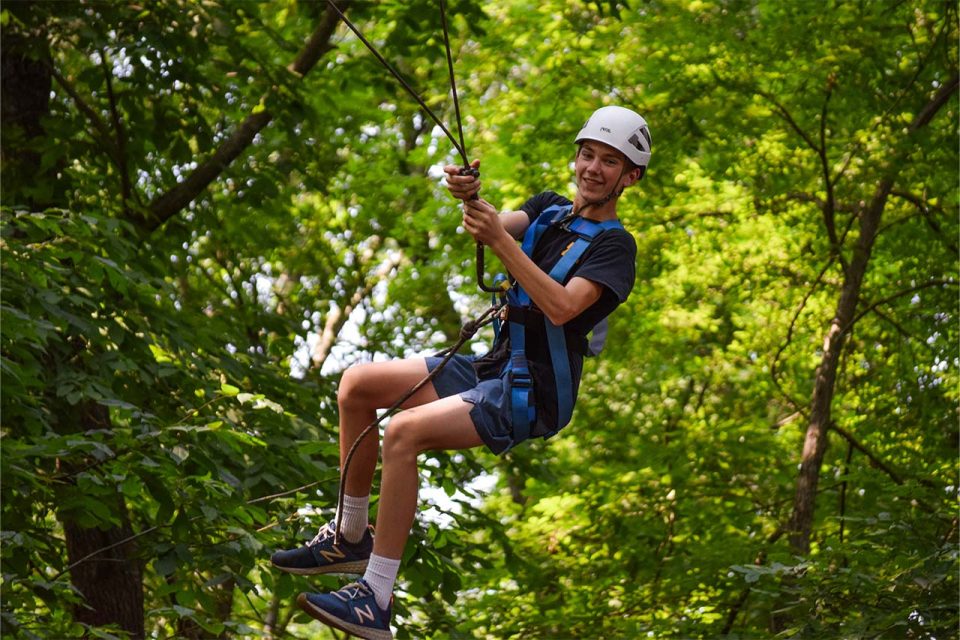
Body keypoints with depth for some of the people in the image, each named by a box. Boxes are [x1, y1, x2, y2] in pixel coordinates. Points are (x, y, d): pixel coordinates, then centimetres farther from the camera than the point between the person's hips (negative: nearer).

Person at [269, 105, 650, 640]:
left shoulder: (615, 246, -9)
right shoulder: (550, 209, 13)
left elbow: (562, 307, -26)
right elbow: (501, 225, -7)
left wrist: (500, 239, -32)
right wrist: (472, 199, -29)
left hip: (532, 398, -8)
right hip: (490, 367, 8)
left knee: (405, 431, -27)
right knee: (357, 384, -1)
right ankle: (352, 537, 10)